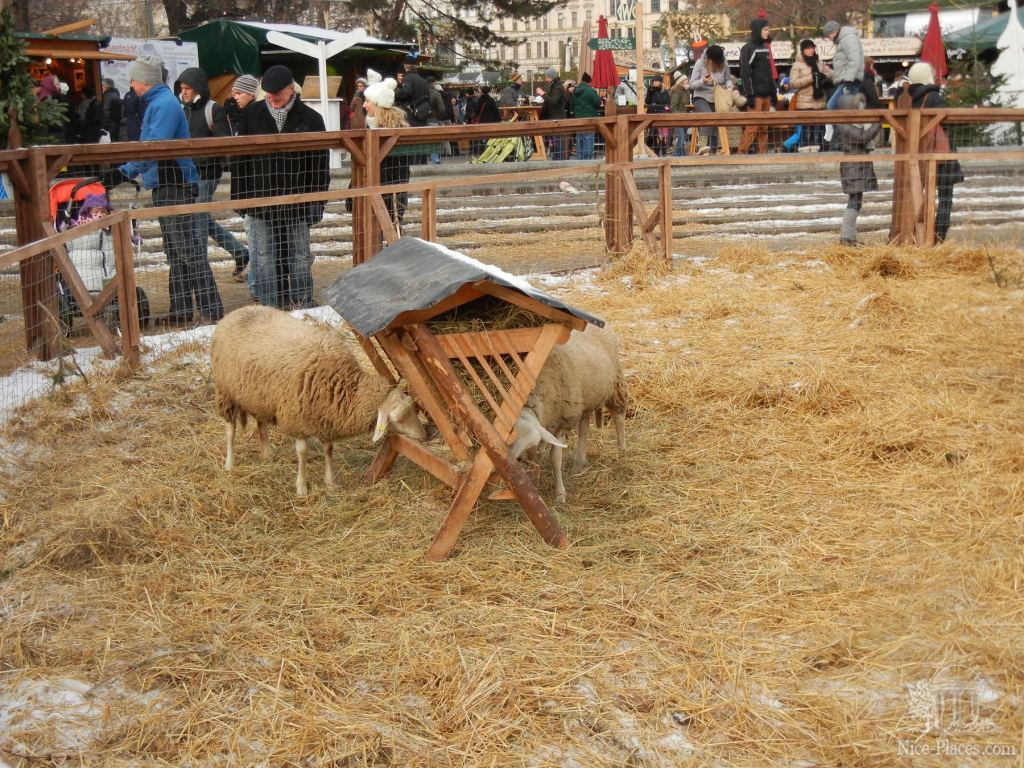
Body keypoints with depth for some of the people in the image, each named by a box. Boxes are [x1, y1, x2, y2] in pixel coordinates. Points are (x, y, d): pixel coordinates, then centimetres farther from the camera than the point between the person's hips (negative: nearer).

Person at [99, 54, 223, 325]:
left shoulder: (165, 104, -15)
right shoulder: (155, 103, 17)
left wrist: (124, 172, -30)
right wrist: (123, 171, 21)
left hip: (176, 188, -11)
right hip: (165, 187, 11)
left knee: (190, 251, -10)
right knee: (176, 253, 13)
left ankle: (211, 310, -9)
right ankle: (181, 311, 19)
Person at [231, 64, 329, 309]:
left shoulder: (310, 118, -1)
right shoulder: (252, 114, 3)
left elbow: (320, 164, 1)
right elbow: (240, 159, 7)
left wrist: (317, 201, -5)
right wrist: (240, 196, 2)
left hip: (297, 202, -1)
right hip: (261, 200, 1)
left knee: (300, 257, 7)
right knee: (265, 259, 5)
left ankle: (304, 307, 15)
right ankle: (270, 310, 12)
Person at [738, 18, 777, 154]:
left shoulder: (765, 47, 19)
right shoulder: (748, 49, -6)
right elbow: (745, 73, -12)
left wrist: (774, 93, 19)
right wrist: (750, 95, -19)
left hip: (766, 94, 8)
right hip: (756, 95, -8)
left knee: (764, 127, 6)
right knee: (753, 126, -13)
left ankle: (763, 152, 8)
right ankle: (741, 152, -11)